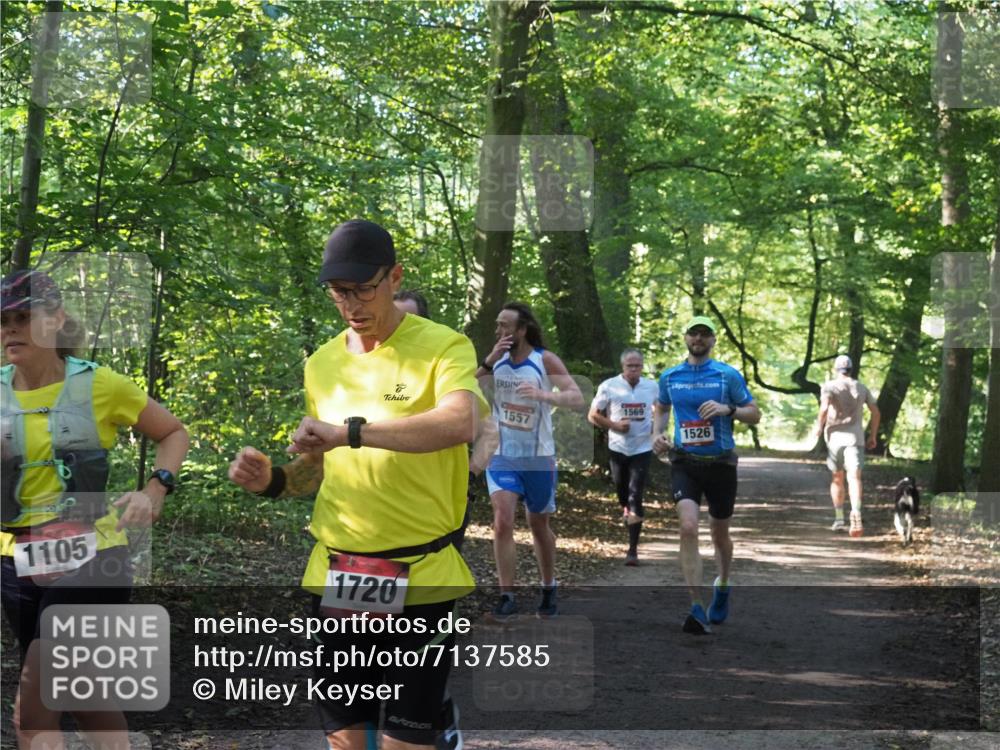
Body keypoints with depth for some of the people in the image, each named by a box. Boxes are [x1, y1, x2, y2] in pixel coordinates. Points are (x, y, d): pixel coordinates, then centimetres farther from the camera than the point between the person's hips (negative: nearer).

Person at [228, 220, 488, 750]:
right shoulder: (321, 363, 9)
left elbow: (461, 423, -30)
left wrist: (350, 431, -33)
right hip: (335, 579, 5)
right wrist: (274, 479, -2)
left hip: (420, 582, -5)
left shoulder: (443, 347, -9)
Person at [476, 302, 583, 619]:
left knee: (539, 525, 13)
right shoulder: (497, 358, 0)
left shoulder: (545, 360, -11)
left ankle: (548, 590, 31)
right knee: (502, 522, -15)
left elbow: (577, 398, -20)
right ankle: (506, 596, -10)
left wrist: (543, 395, -38)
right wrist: (488, 362, -19)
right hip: (502, 456, 2)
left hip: (538, 457, -1)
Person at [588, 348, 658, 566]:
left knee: (636, 497, -9)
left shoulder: (652, 387, -3)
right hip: (618, 448, 1)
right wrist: (614, 425, -17)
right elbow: (593, 415, -3)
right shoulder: (609, 386, -9)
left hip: (642, 449, -1)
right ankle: (626, 511, 53)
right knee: (622, 491, 16)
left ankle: (633, 549, -9)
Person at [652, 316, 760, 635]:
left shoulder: (728, 375, -2)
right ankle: (698, 610, -21)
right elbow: (662, 408, 24)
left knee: (719, 534, 14)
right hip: (684, 462, 0)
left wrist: (728, 408, -18)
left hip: (720, 463, 0)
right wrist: (658, 434, 4)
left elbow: (754, 414, 0)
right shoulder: (669, 377, 6)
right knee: (688, 527, -20)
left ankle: (722, 587, 44)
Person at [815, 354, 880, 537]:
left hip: (835, 436, 0)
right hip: (855, 437, 1)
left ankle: (839, 519, 18)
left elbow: (824, 408, -17)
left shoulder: (829, 386, 0)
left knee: (837, 478, 15)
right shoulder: (861, 387, 11)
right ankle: (856, 512, -36)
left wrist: (819, 425, -2)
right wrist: (873, 436, 16)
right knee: (854, 476, -12)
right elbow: (876, 413, 10)